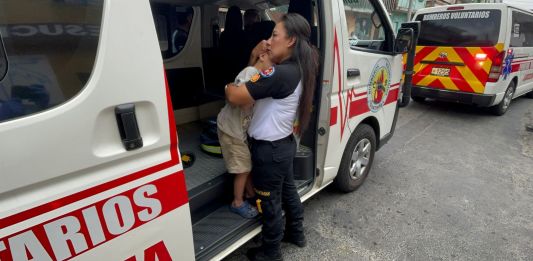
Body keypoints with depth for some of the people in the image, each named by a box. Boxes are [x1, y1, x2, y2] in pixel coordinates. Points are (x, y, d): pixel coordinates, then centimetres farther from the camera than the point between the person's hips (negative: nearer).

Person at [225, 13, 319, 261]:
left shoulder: (280, 74, -29)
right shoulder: (297, 70, 3)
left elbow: (236, 96, -28)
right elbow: (254, 86, 11)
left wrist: (228, 86, -6)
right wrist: (254, 59, 0)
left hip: (269, 149, -9)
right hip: (284, 144, 9)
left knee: (269, 200, 10)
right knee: (287, 190, 26)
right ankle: (296, 233, 48)